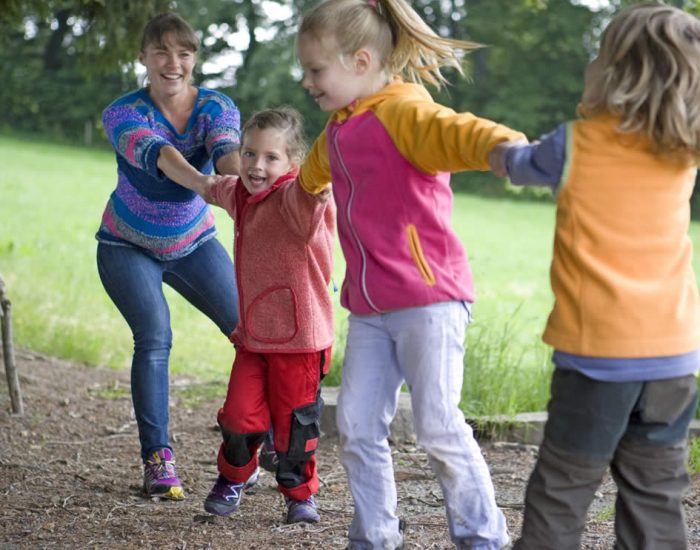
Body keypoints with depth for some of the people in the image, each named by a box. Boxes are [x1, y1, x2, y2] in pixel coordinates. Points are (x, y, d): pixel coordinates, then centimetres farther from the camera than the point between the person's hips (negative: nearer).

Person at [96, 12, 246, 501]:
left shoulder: (216, 107, -15)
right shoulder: (123, 114, -23)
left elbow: (227, 148, -36)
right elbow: (156, 154, -44)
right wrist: (206, 184, -64)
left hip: (193, 243, 3)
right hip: (128, 247, -3)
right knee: (155, 337, -22)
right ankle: (158, 460, -15)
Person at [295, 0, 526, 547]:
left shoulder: (403, 111, -13)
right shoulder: (338, 131, 15)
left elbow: (456, 132, -36)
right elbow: (315, 173, 40)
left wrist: (509, 146, -58)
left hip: (429, 299, -8)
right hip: (369, 307, 8)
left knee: (438, 425, -6)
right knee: (357, 425, 5)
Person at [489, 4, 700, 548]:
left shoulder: (578, 144, -7)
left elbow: (512, 163, 14)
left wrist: (496, 148, 31)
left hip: (600, 353, -4)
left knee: (561, 492, 5)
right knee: (656, 494, 11)